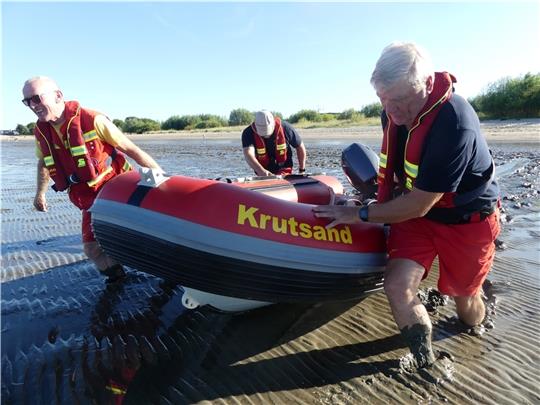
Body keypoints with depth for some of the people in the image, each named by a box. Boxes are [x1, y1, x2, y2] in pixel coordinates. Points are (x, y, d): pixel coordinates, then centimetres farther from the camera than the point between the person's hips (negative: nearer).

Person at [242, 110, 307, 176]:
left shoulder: (285, 128, -16)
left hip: (284, 171, -1)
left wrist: (302, 170, 3)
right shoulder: (248, 133, -19)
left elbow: (300, 147, -2)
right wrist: (261, 171, -54)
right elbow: (248, 155, -36)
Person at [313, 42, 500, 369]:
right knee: (397, 286, -14)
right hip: (415, 211, 5)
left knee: (467, 311, 13)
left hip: (467, 220, -5)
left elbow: (419, 205, -27)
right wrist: (382, 209, 8)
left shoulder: (454, 123, -32)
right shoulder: (394, 112, -9)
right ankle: (425, 359, 9)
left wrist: (361, 214, -20)